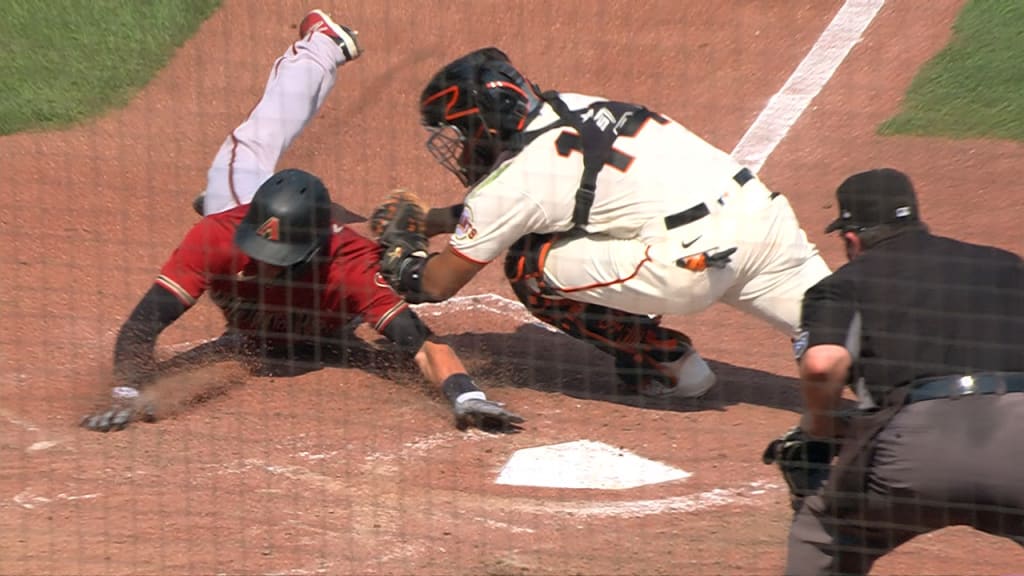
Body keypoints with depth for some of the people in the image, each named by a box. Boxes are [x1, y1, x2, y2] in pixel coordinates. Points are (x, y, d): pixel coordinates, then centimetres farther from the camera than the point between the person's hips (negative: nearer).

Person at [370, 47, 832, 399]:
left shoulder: (513, 179, 0)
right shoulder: (565, 106, 20)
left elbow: (437, 285, 11)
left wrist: (403, 254, 31)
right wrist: (427, 220, 41)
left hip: (698, 255, -8)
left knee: (530, 265, 5)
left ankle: (668, 365, 9)